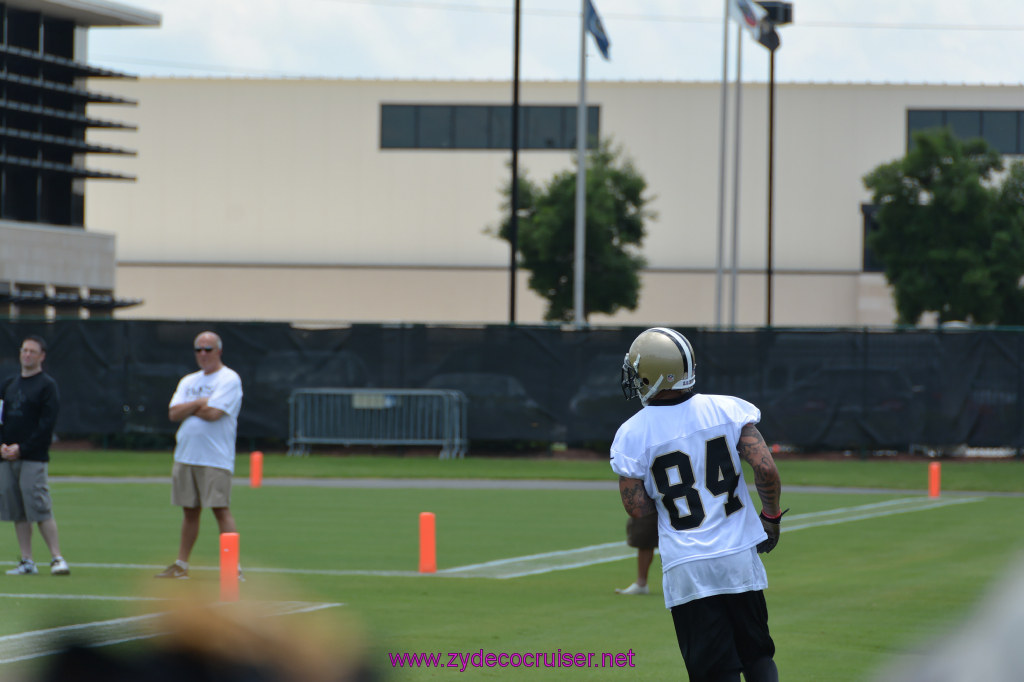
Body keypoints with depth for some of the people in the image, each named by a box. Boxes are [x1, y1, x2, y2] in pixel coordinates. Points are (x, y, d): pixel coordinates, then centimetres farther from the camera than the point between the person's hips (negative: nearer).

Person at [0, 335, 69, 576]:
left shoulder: (47, 385, -1)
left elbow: (47, 424, -9)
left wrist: (22, 448, -14)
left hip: (34, 457, -6)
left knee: (40, 509, -12)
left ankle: (57, 558, -10)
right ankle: (27, 562, 8)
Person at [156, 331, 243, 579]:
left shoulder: (229, 379, -4)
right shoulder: (188, 381, 17)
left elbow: (213, 413, -16)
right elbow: (174, 413, 4)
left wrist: (189, 408, -1)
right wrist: (199, 403, -8)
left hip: (215, 459, -6)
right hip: (185, 456, 6)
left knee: (221, 510, -11)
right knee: (190, 511, 11)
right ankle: (181, 565, 16)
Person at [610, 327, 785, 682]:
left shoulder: (633, 434, -6)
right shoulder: (728, 410, -3)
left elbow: (638, 508, -4)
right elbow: (766, 469, -10)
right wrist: (771, 516, 6)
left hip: (687, 569, -2)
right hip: (740, 558, 2)